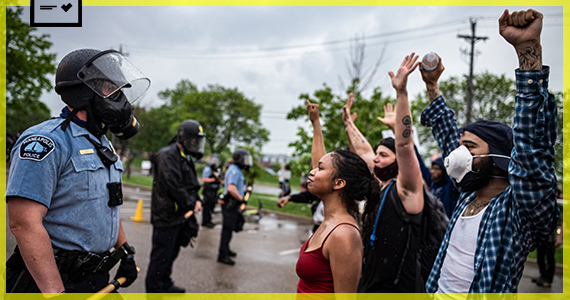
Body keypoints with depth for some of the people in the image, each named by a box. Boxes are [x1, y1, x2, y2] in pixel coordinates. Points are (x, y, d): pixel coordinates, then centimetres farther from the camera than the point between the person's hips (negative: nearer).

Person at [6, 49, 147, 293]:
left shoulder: (102, 144, 12)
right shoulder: (48, 141, -17)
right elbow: (24, 223, -25)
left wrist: (125, 253, 19)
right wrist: (55, 292, -26)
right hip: (53, 280, -8)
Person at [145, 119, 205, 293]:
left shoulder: (186, 158, 16)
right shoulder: (168, 156, -17)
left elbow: (192, 184, 21)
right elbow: (173, 187, -24)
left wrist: (197, 200, 3)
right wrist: (191, 204, -14)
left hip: (178, 216, 10)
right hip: (166, 216, -10)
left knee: (172, 253, 22)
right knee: (161, 256, -2)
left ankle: (165, 285, 39)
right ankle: (153, 291, 10)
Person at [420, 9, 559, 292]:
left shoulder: (519, 208, -16)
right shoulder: (469, 192, 3)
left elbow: (531, 147, -33)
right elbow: (447, 133, 16)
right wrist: (432, 84, 19)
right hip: (437, 289, 7)